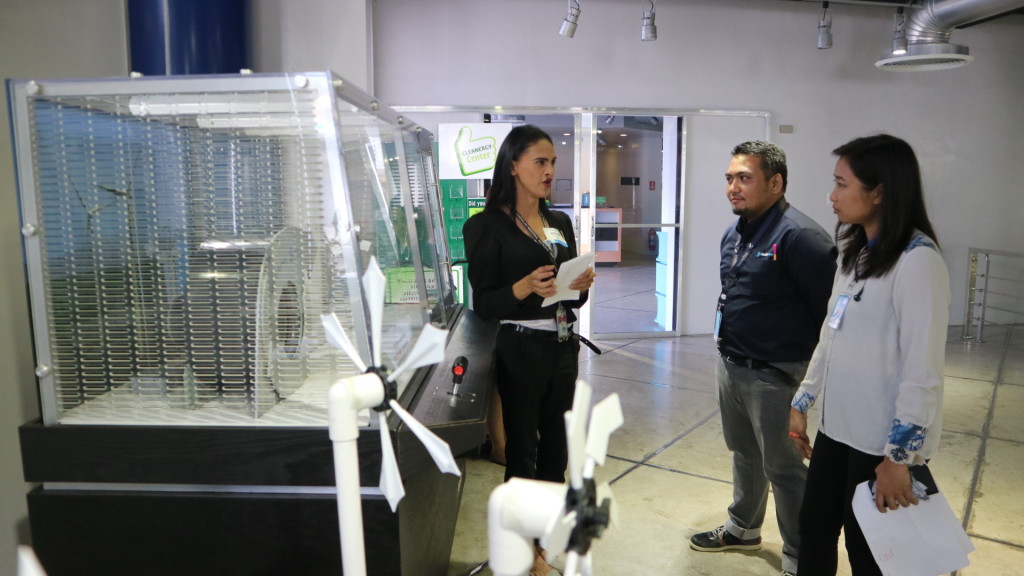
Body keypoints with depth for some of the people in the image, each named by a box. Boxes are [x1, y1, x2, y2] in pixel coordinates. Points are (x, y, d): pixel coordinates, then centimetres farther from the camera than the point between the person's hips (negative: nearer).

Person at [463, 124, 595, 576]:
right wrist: (526, 287, -26)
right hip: (520, 351, -6)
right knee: (522, 448, 7)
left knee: (555, 445, 14)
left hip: (563, 347, 6)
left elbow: (571, 298, 15)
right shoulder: (488, 226, -9)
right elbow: (483, 305, -12)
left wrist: (581, 286, -7)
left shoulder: (561, 224, 10)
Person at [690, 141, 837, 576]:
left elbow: (830, 308, -19)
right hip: (729, 365, 8)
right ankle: (743, 528, 43)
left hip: (774, 375, -8)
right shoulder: (733, 233, 8)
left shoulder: (799, 236, -20)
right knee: (743, 453, 23)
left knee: (783, 467, 5)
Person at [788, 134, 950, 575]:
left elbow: (923, 368, -20)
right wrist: (802, 403, 14)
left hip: (882, 440, -7)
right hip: (837, 427, 7)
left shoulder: (918, 260, -17)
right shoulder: (856, 252, 9)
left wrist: (900, 456, -19)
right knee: (814, 530, 16)